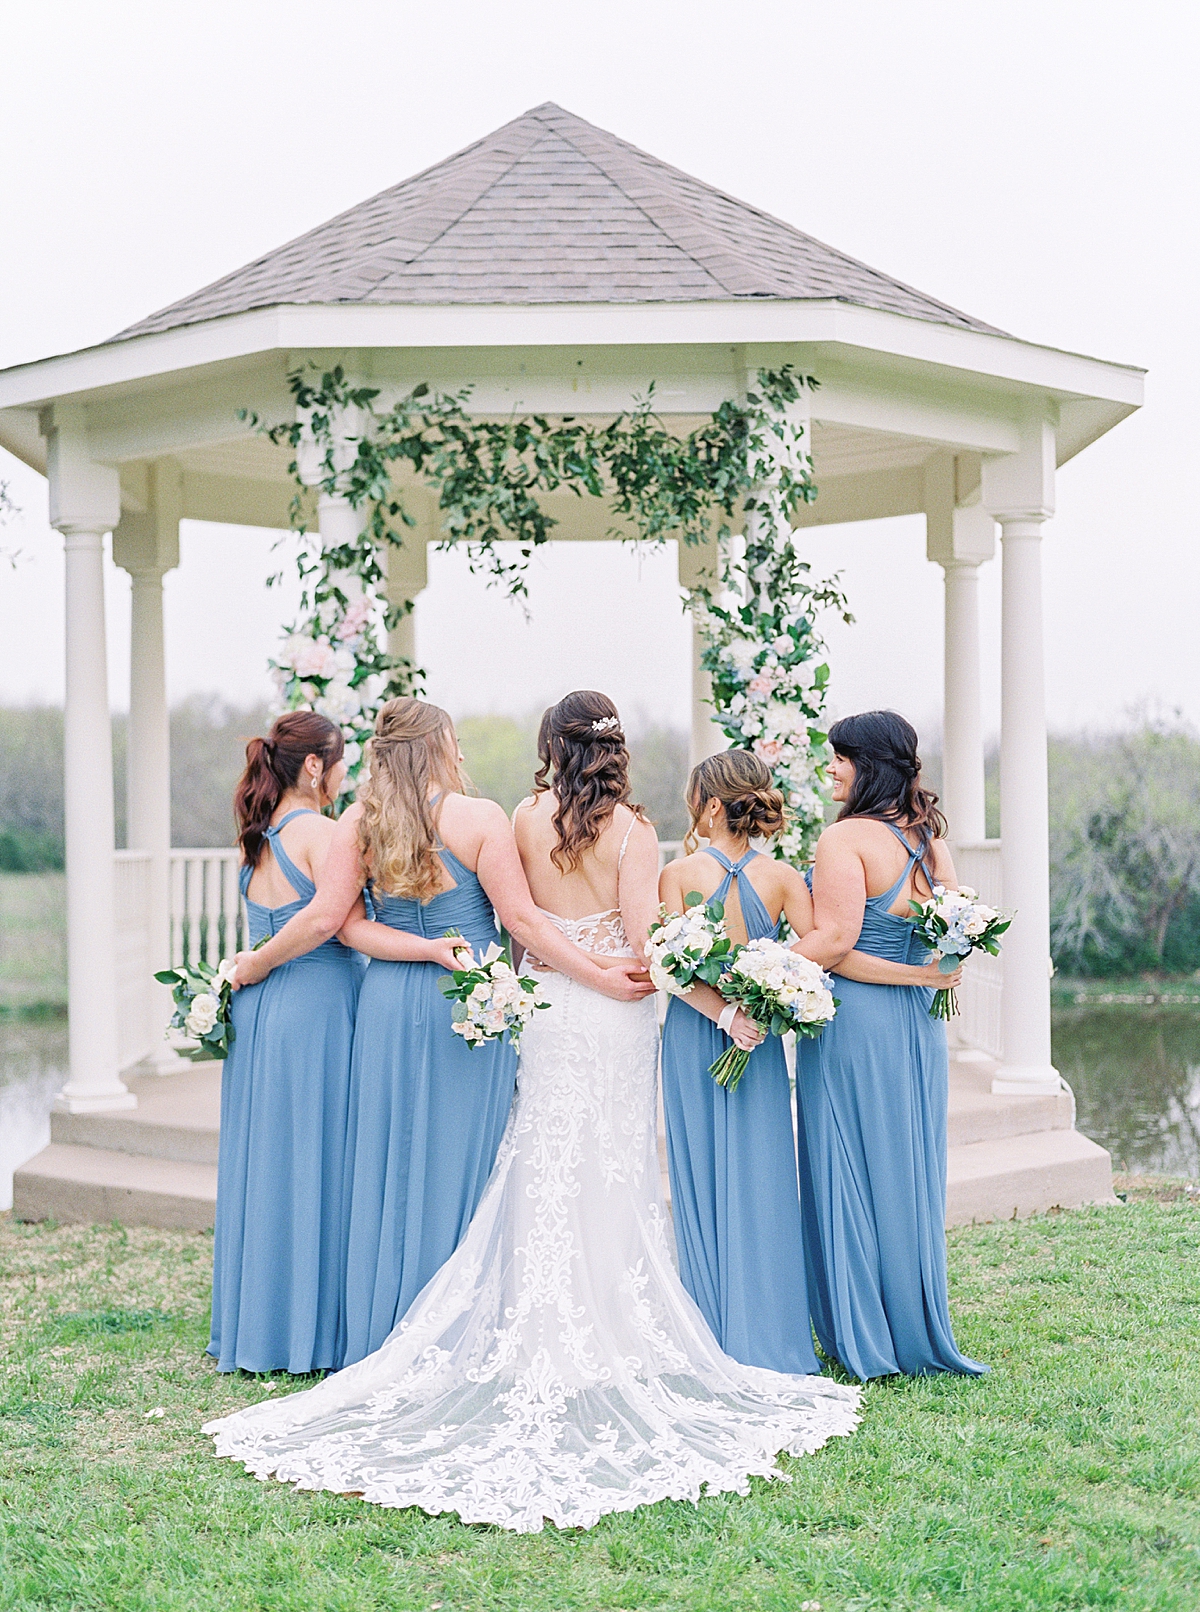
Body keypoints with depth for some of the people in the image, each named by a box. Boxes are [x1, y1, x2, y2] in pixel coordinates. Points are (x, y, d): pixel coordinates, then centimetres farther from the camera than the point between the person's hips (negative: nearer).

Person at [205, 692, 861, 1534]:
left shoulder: (528, 819, 1)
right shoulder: (633, 830, -7)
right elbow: (645, 944, -12)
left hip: (544, 1012, 2)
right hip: (616, 1021, -2)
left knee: (544, 1180, 8)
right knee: (612, 1181, 4)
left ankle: (538, 1348, 10)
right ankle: (613, 1344, 8)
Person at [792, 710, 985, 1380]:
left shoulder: (846, 838, -14)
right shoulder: (931, 836, 7)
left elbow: (834, 938, -20)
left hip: (853, 1021, -7)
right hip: (919, 1022, 7)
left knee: (850, 1171, 3)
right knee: (911, 1171, 14)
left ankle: (864, 1341, 10)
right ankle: (919, 1332, 21)